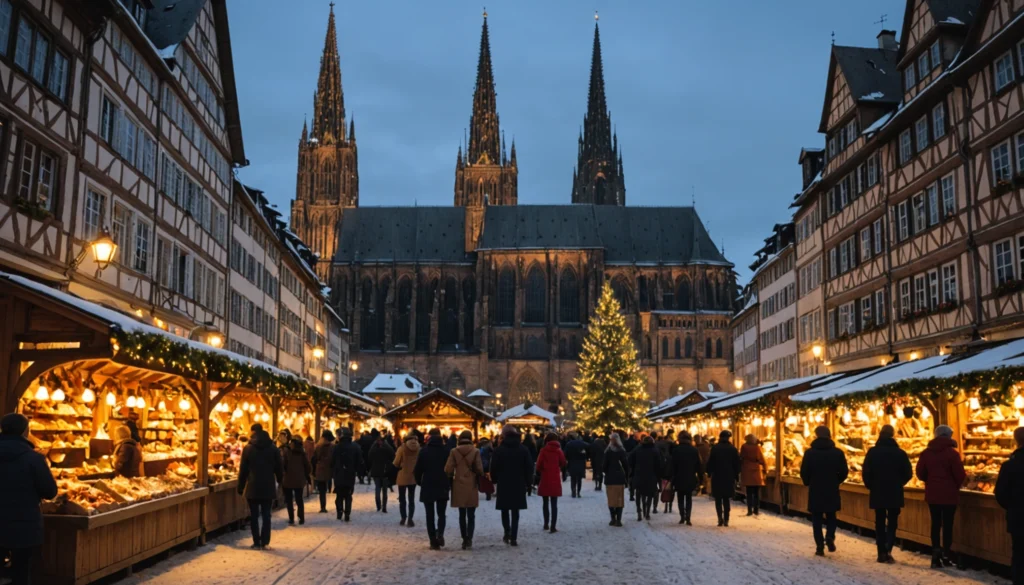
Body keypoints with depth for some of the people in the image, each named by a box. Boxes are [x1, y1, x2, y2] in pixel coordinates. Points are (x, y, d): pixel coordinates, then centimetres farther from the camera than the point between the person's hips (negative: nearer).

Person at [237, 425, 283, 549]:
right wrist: (280, 482, 15)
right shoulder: (273, 448, 2)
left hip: (253, 487, -1)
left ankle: (256, 543, 6)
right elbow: (278, 468, 4)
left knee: (254, 515, 6)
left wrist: (240, 487, 5)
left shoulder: (248, 448, -4)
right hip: (268, 487, 2)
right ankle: (265, 543, 3)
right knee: (266, 515, 6)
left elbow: (243, 470, -2)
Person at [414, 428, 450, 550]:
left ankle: (434, 542, 2)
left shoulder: (424, 451, -5)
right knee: (441, 514, 11)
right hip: (443, 487, 1)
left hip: (427, 487, -1)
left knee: (430, 515, 7)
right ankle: (440, 533, -15)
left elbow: (417, 470, -4)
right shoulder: (446, 450, -2)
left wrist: (419, 482, 13)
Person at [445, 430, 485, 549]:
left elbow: (448, 469, -7)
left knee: (462, 515, 12)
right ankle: (469, 539, -7)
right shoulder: (475, 451, -6)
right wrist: (478, 478, 11)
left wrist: (452, 478, 13)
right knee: (471, 515, 5)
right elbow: (479, 469, -9)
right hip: (471, 487, -1)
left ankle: (464, 539, 11)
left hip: (458, 487, 1)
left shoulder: (454, 451, -4)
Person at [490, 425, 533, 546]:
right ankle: (513, 538, 0)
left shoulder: (499, 450, -5)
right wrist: (528, 481, 9)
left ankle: (507, 532, 3)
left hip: (503, 484, -1)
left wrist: (494, 480, 10)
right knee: (515, 512, 4)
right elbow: (529, 467, 2)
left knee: (505, 510, 15)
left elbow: (494, 468, -4)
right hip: (519, 485, 1)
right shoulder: (523, 449, 1)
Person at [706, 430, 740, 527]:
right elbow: (737, 464, 3)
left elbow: (710, 463, -3)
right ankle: (726, 520, 5)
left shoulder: (714, 448, -4)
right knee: (726, 499, 10)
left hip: (717, 477, -1)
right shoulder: (733, 449, 0)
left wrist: (709, 473, 6)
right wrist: (736, 476, 10)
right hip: (729, 478, 1)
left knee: (718, 499, 6)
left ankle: (720, 518, -9)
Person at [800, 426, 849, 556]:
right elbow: (844, 472, -1)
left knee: (817, 519, 8)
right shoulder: (838, 452, -4)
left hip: (815, 490, -1)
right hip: (832, 490, 1)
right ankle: (830, 537, -7)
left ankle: (820, 546, 3)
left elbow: (804, 472, -6)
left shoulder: (810, 452, -8)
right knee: (831, 516, 17)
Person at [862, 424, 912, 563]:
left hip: (877, 493, 0)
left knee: (880, 522, 9)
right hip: (895, 493, 0)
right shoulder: (900, 453, -5)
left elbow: (865, 472, -7)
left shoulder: (872, 452, -5)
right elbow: (908, 473, -3)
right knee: (892, 521, 7)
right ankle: (888, 549, -13)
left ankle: (881, 553, 7)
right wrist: (898, 484, 14)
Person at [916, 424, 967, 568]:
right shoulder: (952, 453, -12)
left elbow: (920, 473, 2)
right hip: (949, 494, -3)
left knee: (935, 523, 10)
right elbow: (960, 475, -11)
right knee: (947, 525, 4)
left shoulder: (926, 452, 1)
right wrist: (957, 485, 10)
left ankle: (936, 552, 3)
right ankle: (946, 556, 6)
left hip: (932, 494, 3)